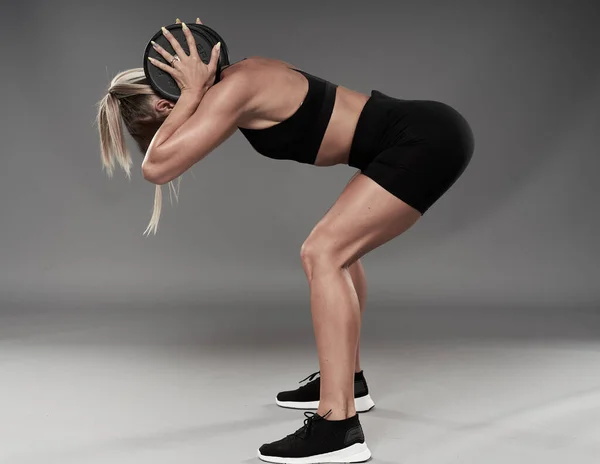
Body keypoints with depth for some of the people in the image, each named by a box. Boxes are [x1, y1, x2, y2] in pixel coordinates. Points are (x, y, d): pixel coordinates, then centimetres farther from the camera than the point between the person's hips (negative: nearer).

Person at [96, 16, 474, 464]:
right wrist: (196, 86, 14)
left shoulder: (231, 91, -15)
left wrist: (192, 91, -11)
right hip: (425, 135, 10)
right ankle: (348, 380, 31)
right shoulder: (239, 77, 13)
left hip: (427, 140, -10)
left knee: (322, 254, -16)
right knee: (340, 246, 22)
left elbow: (158, 168, -20)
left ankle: (339, 428, -17)